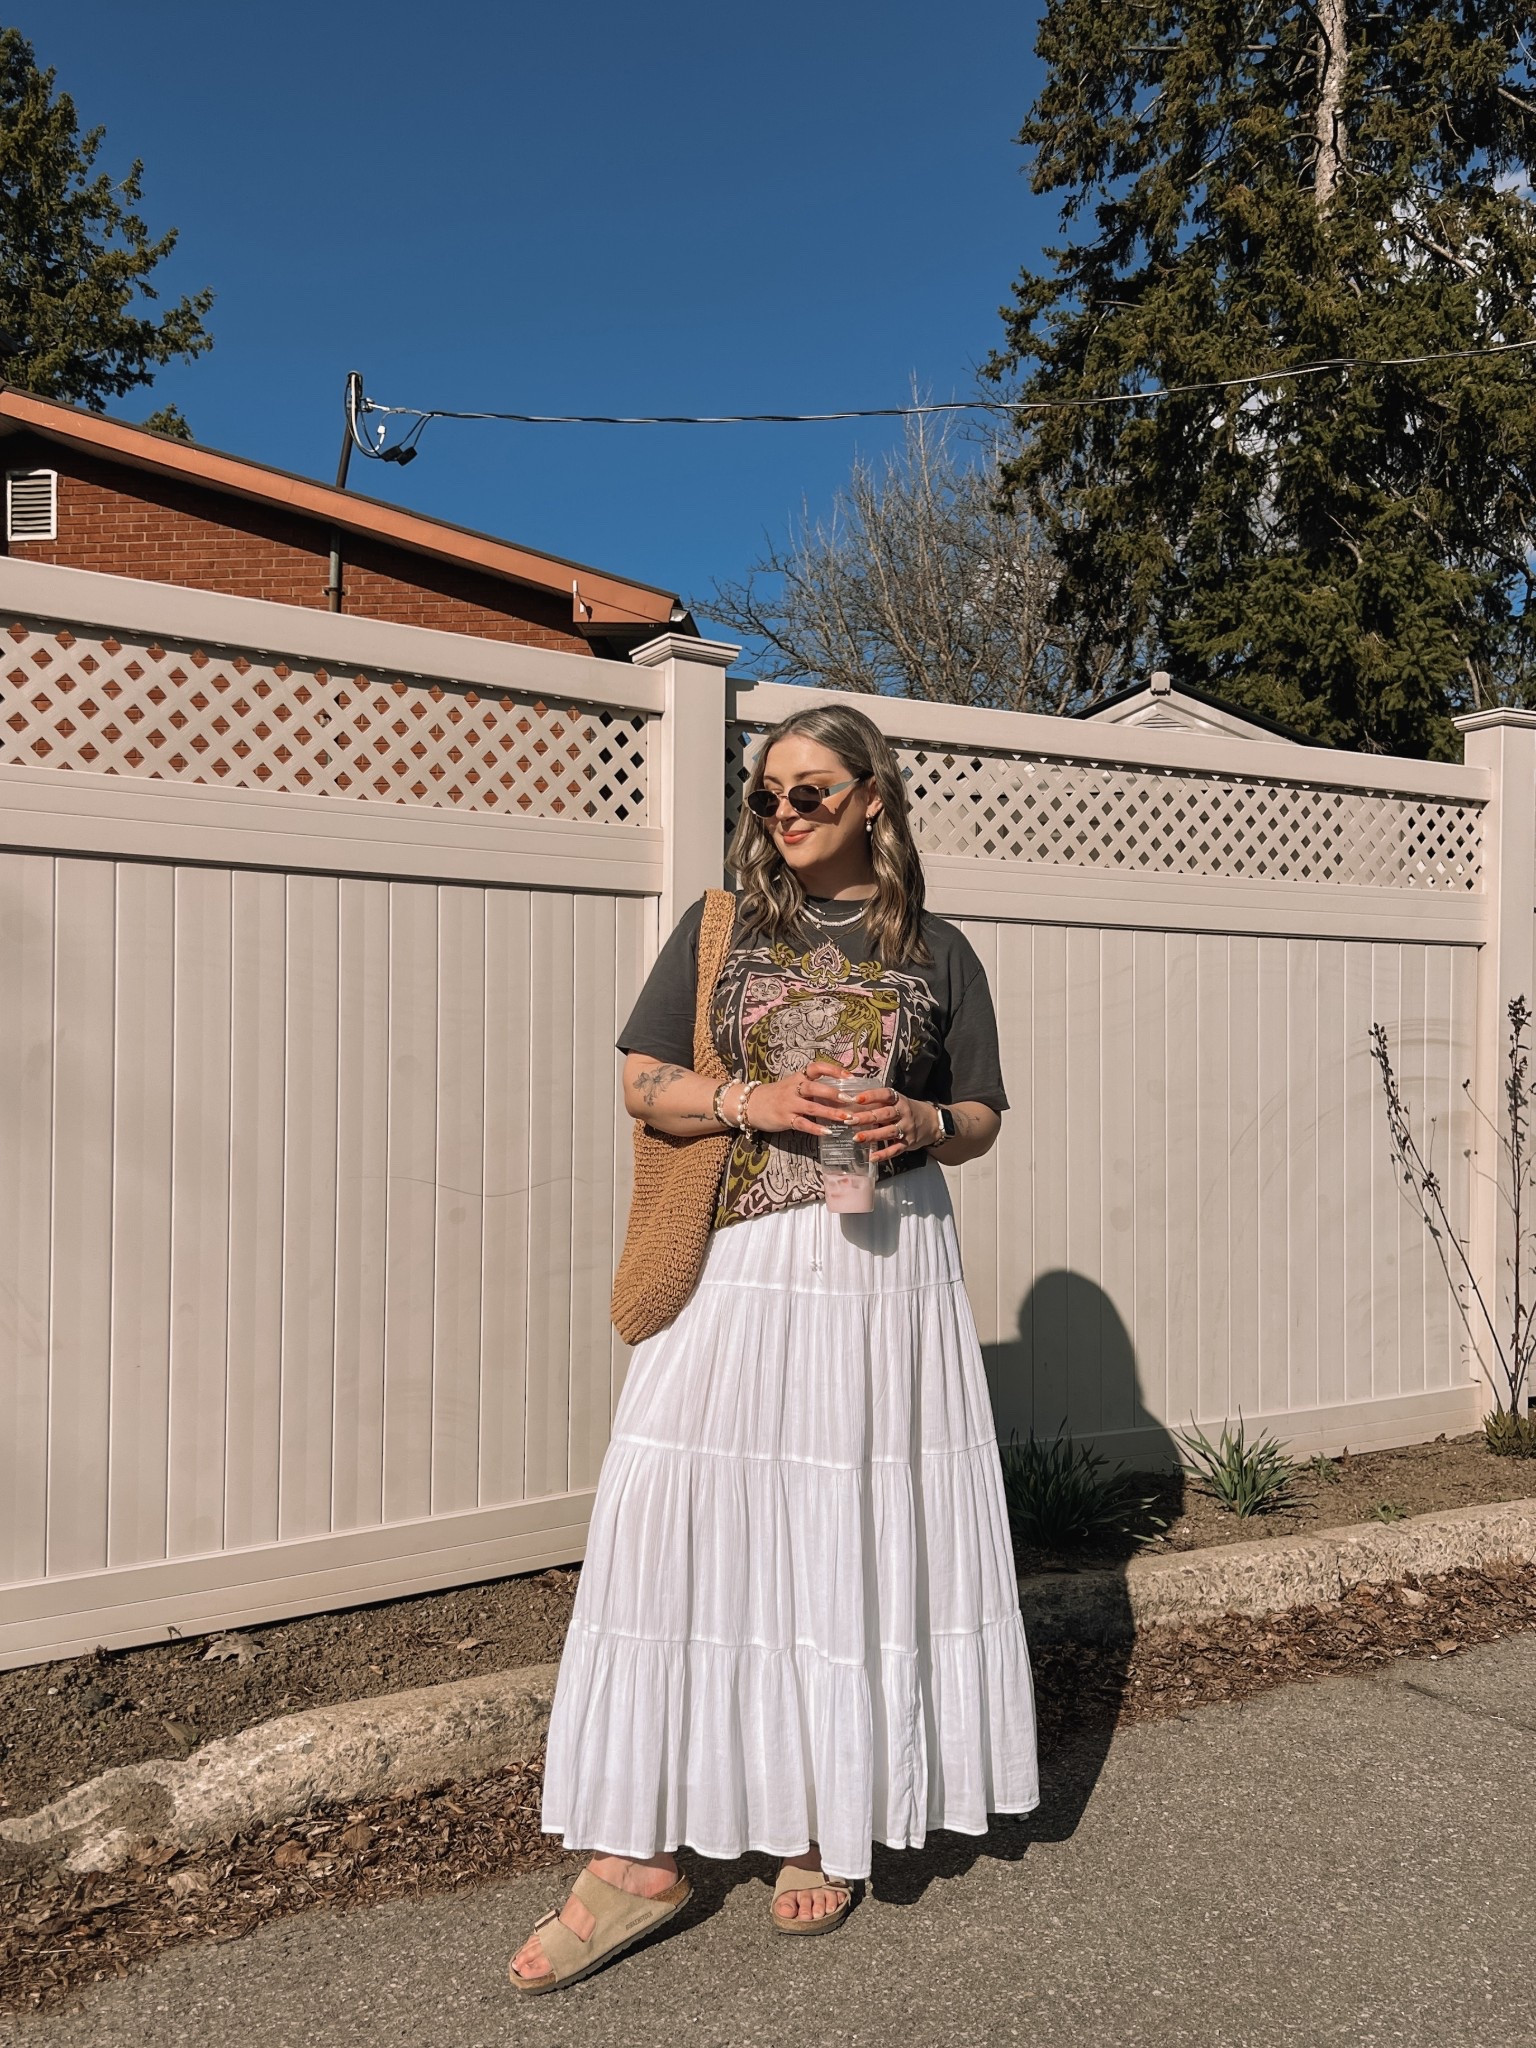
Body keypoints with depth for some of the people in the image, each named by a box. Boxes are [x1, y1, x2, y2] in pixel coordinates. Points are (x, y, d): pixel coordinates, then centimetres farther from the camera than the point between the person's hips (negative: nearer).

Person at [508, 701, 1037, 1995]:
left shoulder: (935, 950, 9)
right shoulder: (722, 925, 9)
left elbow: (983, 1117, 12)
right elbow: (645, 1086, 5)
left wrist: (920, 1123, -10)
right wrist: (756, 1101, -13)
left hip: (885, 1268, 0)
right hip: (740, 1264, 0)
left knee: (859, 1533, 5)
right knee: (684, 1520, -5)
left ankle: (830, 1831, 22)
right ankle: (642, 1856, 5)